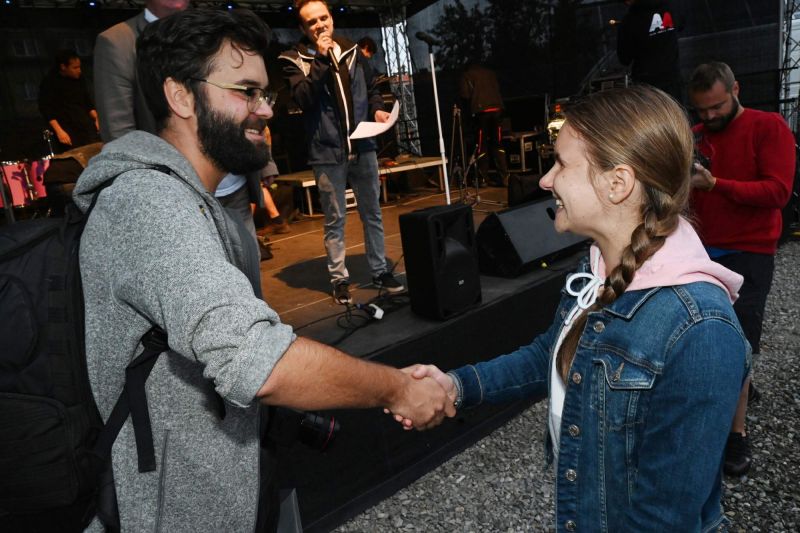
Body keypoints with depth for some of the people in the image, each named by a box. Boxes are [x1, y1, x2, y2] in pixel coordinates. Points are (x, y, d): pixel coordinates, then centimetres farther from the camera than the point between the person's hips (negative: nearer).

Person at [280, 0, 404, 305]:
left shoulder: (351, 51, 9)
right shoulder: (294, 60, -3)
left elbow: (371, 88, 20)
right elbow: (303, 99, -18)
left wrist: (377, 110, 0)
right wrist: (321, 59, -20)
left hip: (363, 148, 4)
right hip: (327, 153, -4)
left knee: (372, 213, 10)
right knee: (335, 219, 3)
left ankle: (380, 271, 22)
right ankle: (339, 278, 14)